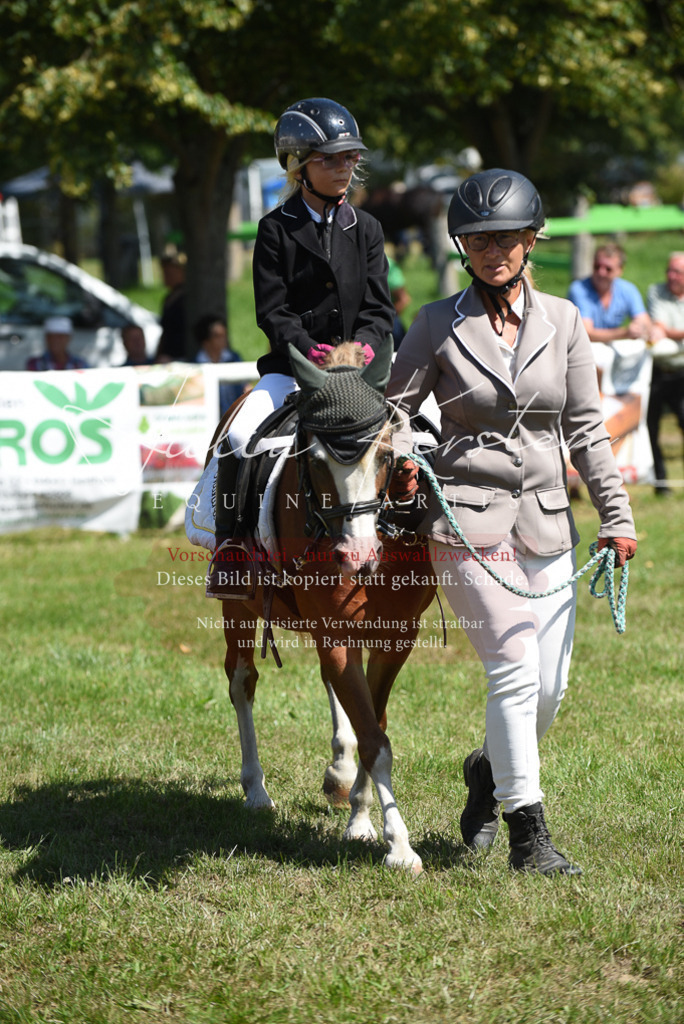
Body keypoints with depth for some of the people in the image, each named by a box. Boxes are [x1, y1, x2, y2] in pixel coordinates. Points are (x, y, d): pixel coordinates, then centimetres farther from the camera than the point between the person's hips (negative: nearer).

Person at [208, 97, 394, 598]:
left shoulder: (366, 228, 11)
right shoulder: (276, 230, 3)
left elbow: (380, 307, 6)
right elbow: (272, 311, -4)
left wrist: (364, 345, -15)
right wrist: (308, 349, -21)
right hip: (292, 366, -2)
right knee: (240, 434, -25)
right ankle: (228, 547, -12)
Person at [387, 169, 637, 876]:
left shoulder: (562, 321, 7)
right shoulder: (439, 324, -1)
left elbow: (586, 429, 9)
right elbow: (396, 404, 6)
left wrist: (616, 516, 6)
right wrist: (402, 460, -14)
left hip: (546, 519, 4)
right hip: (468, 518, -4)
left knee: (550, 684, 4)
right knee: (516, 667, -12)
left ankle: (490, 770, 35)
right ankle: (528, 833, -4)